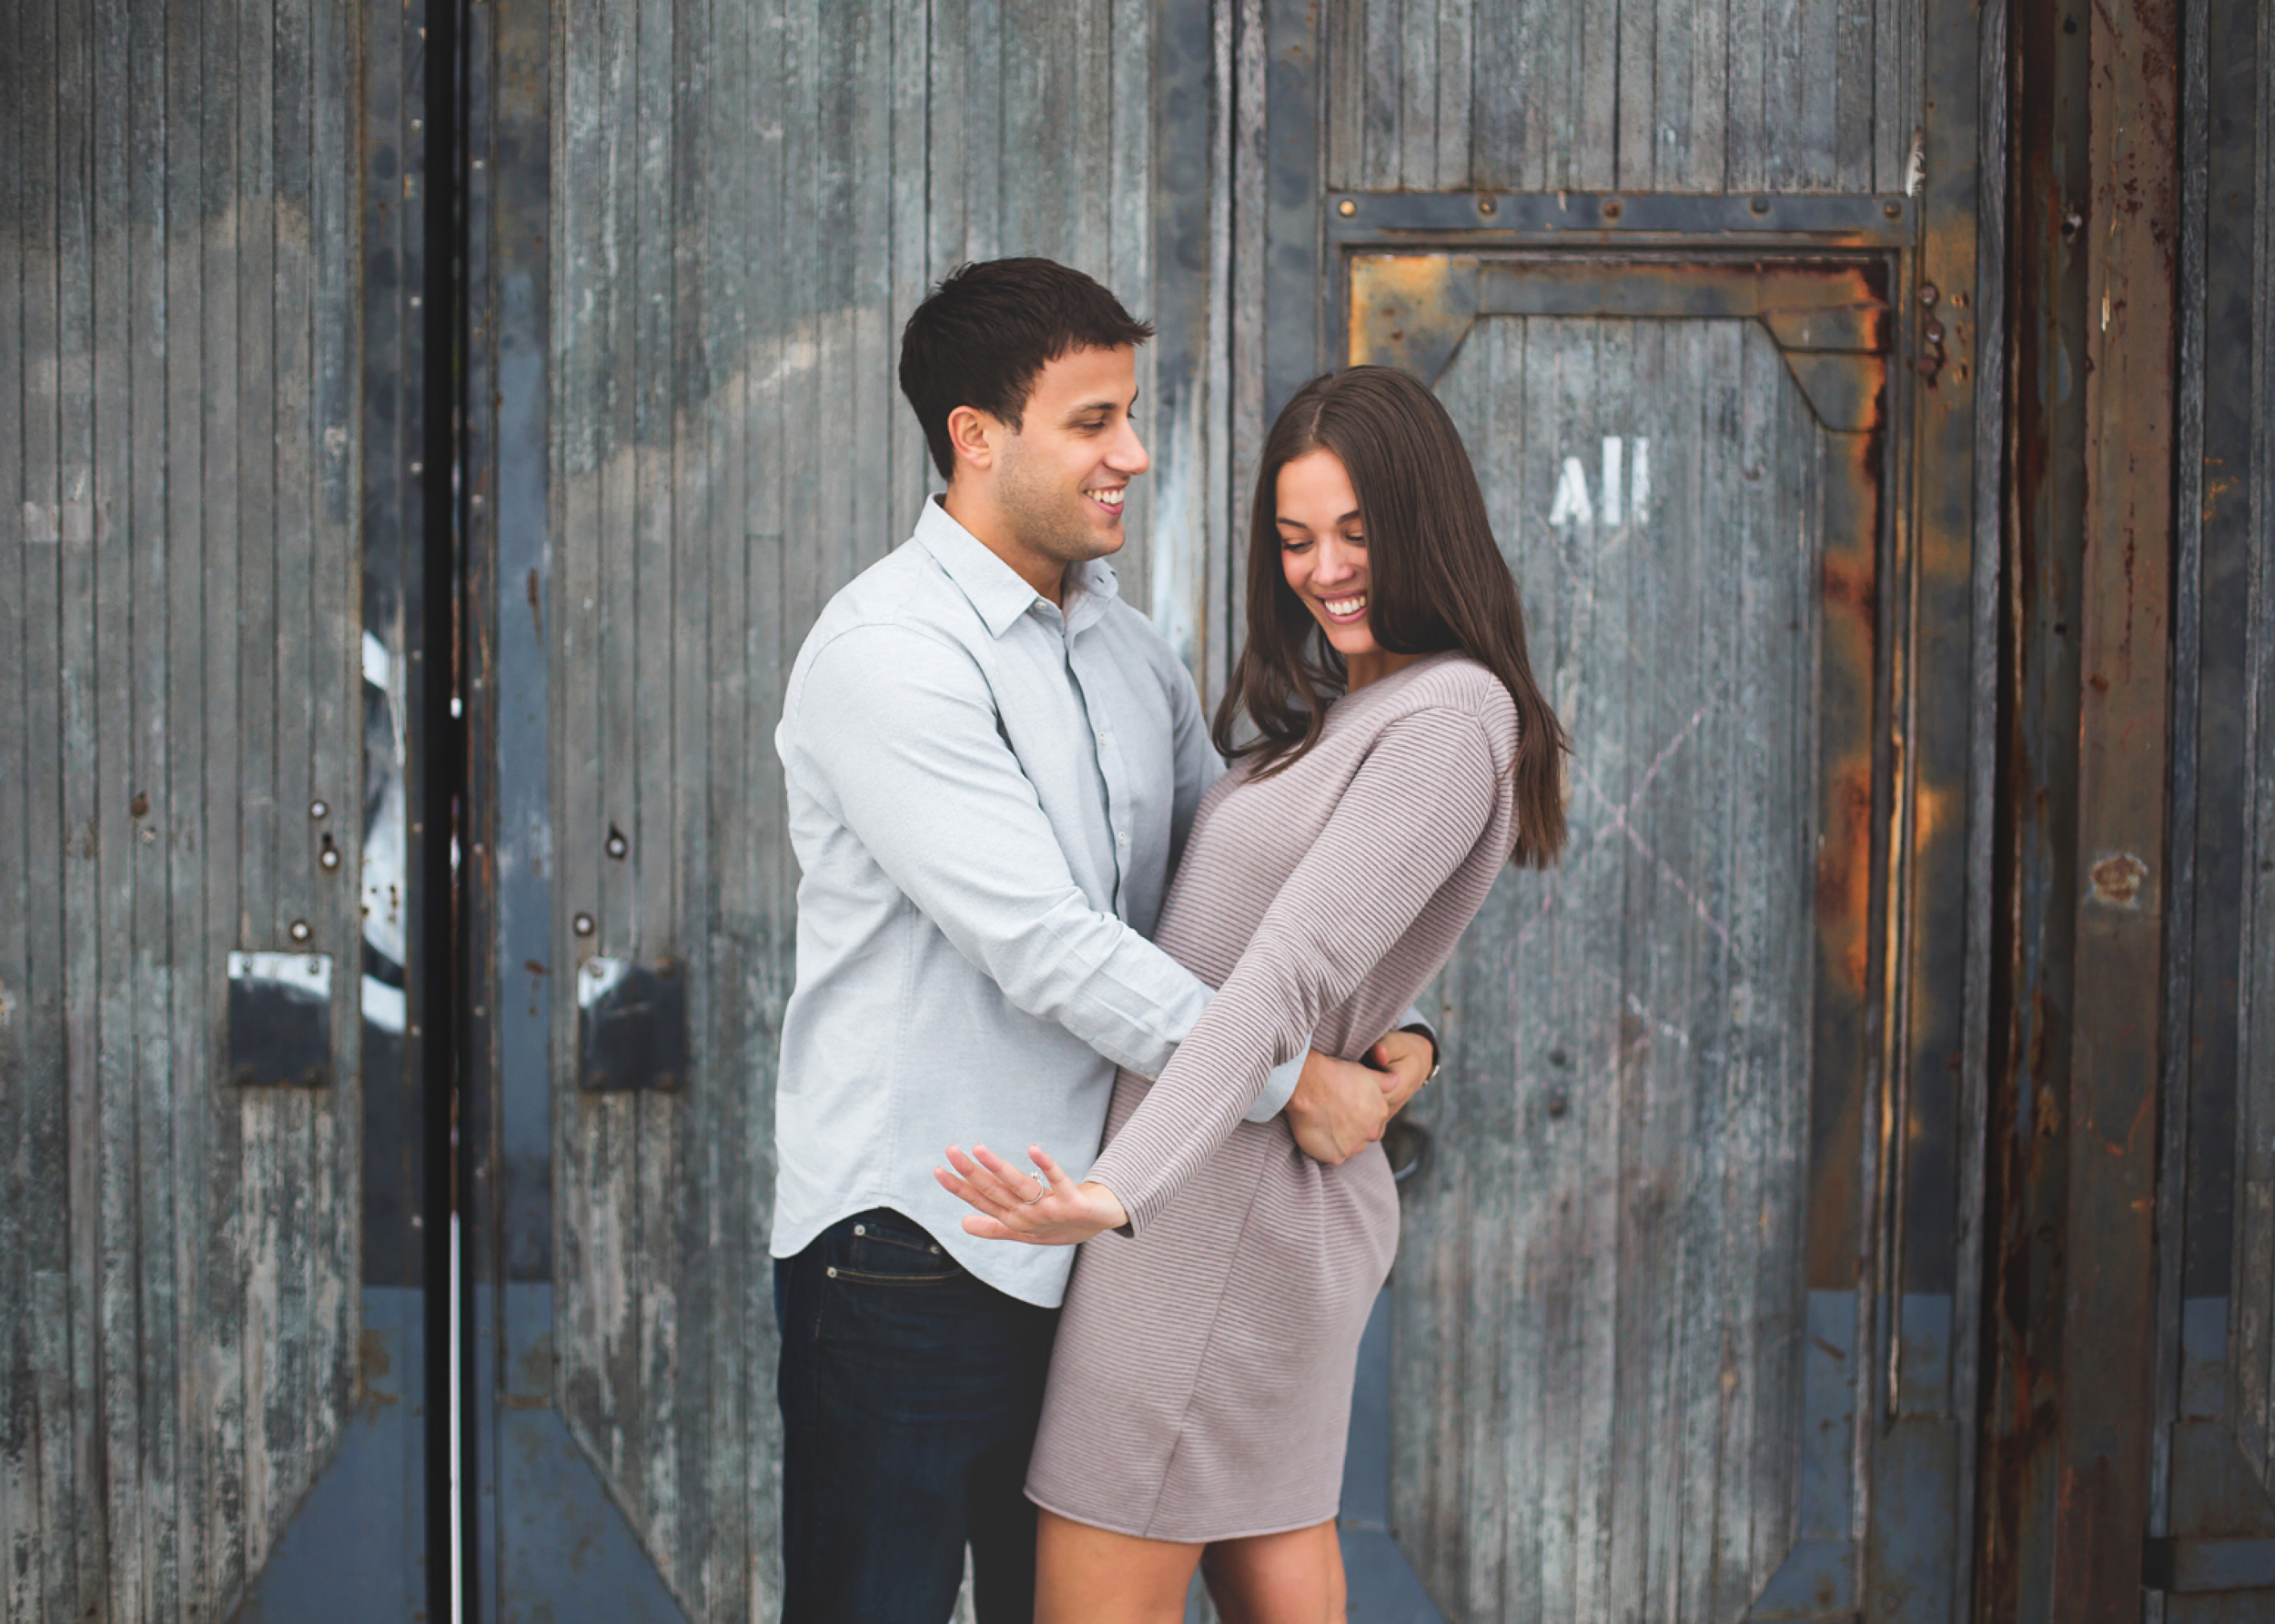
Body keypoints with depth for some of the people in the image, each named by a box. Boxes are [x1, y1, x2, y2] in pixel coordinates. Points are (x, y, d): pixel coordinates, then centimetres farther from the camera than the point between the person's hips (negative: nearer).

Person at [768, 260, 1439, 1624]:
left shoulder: (1134, 654, 12)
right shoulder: (889, 654, -15)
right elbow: (1044, 945, -21)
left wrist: (1386, 1030, -1)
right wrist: (1288, 1079, -17)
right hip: (913, 1244, -8)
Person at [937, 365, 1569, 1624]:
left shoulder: (1448, 720, -15)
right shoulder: (1332, 706, 15)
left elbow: (1291, 977, -26)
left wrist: (1121, 1193, -33)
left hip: (1223, 1198, -9)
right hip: (1259, 1201, 9)